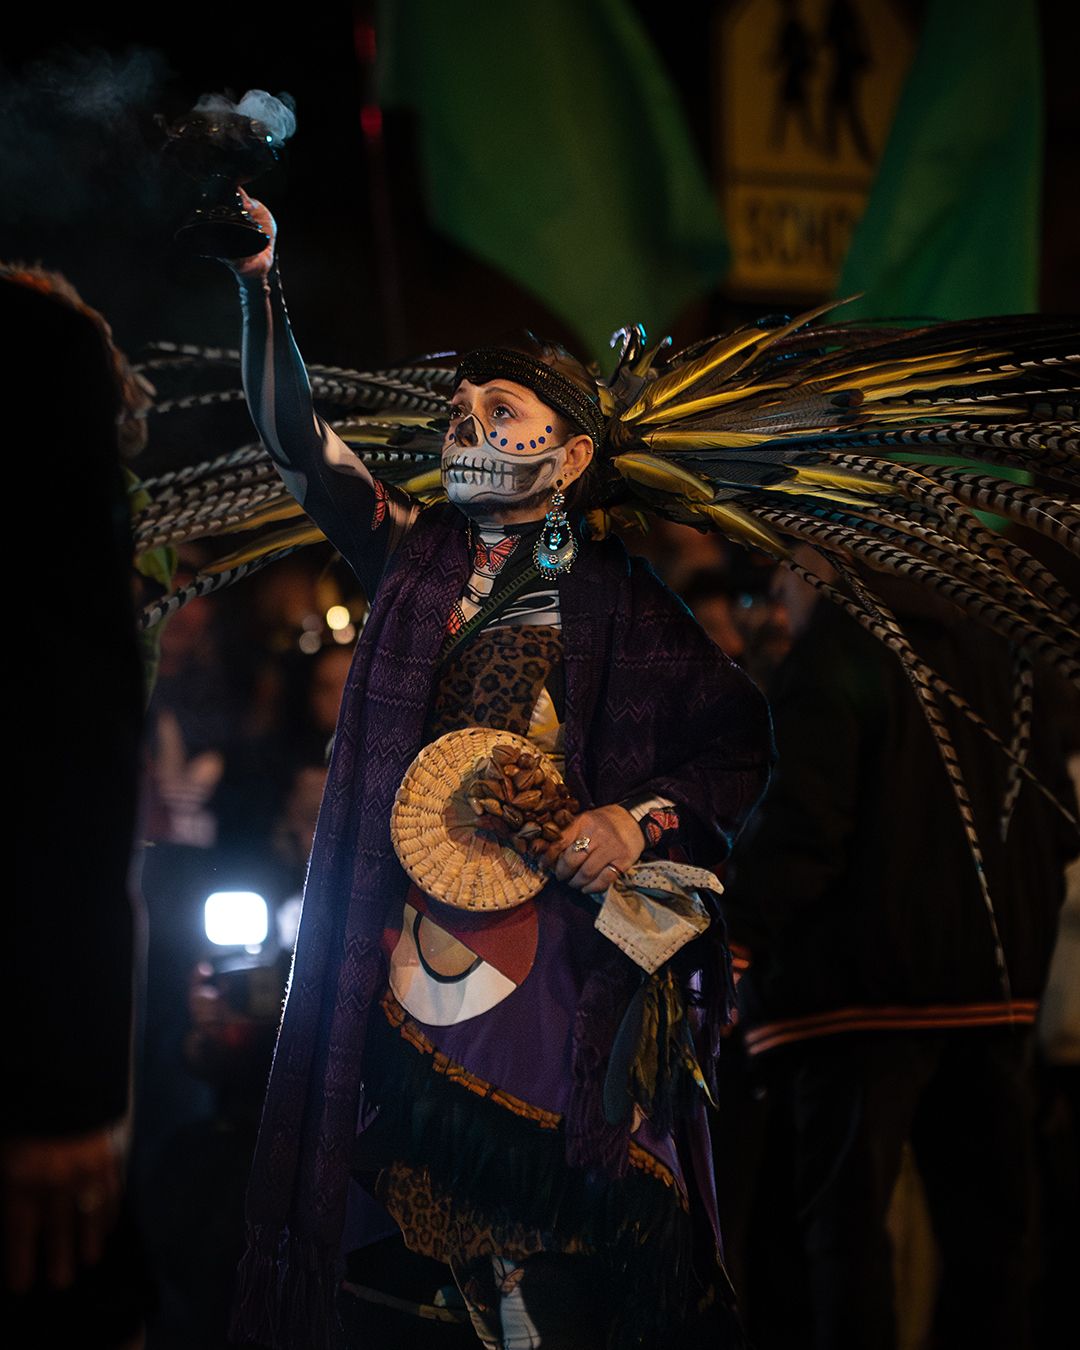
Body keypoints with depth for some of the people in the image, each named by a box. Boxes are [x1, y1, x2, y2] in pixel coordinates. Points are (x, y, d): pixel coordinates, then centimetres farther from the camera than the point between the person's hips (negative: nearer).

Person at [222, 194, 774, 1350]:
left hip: (567, 935, -3)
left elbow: (743, 741, 4)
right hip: (426, 938, 3)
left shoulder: (621, 594, 4)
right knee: (471, 1227, 2)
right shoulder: (415, 556, 13)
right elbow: (294, 439, 6)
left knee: (573, 1221, -7)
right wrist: (259, 281, -4)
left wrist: (644, 821, -12)